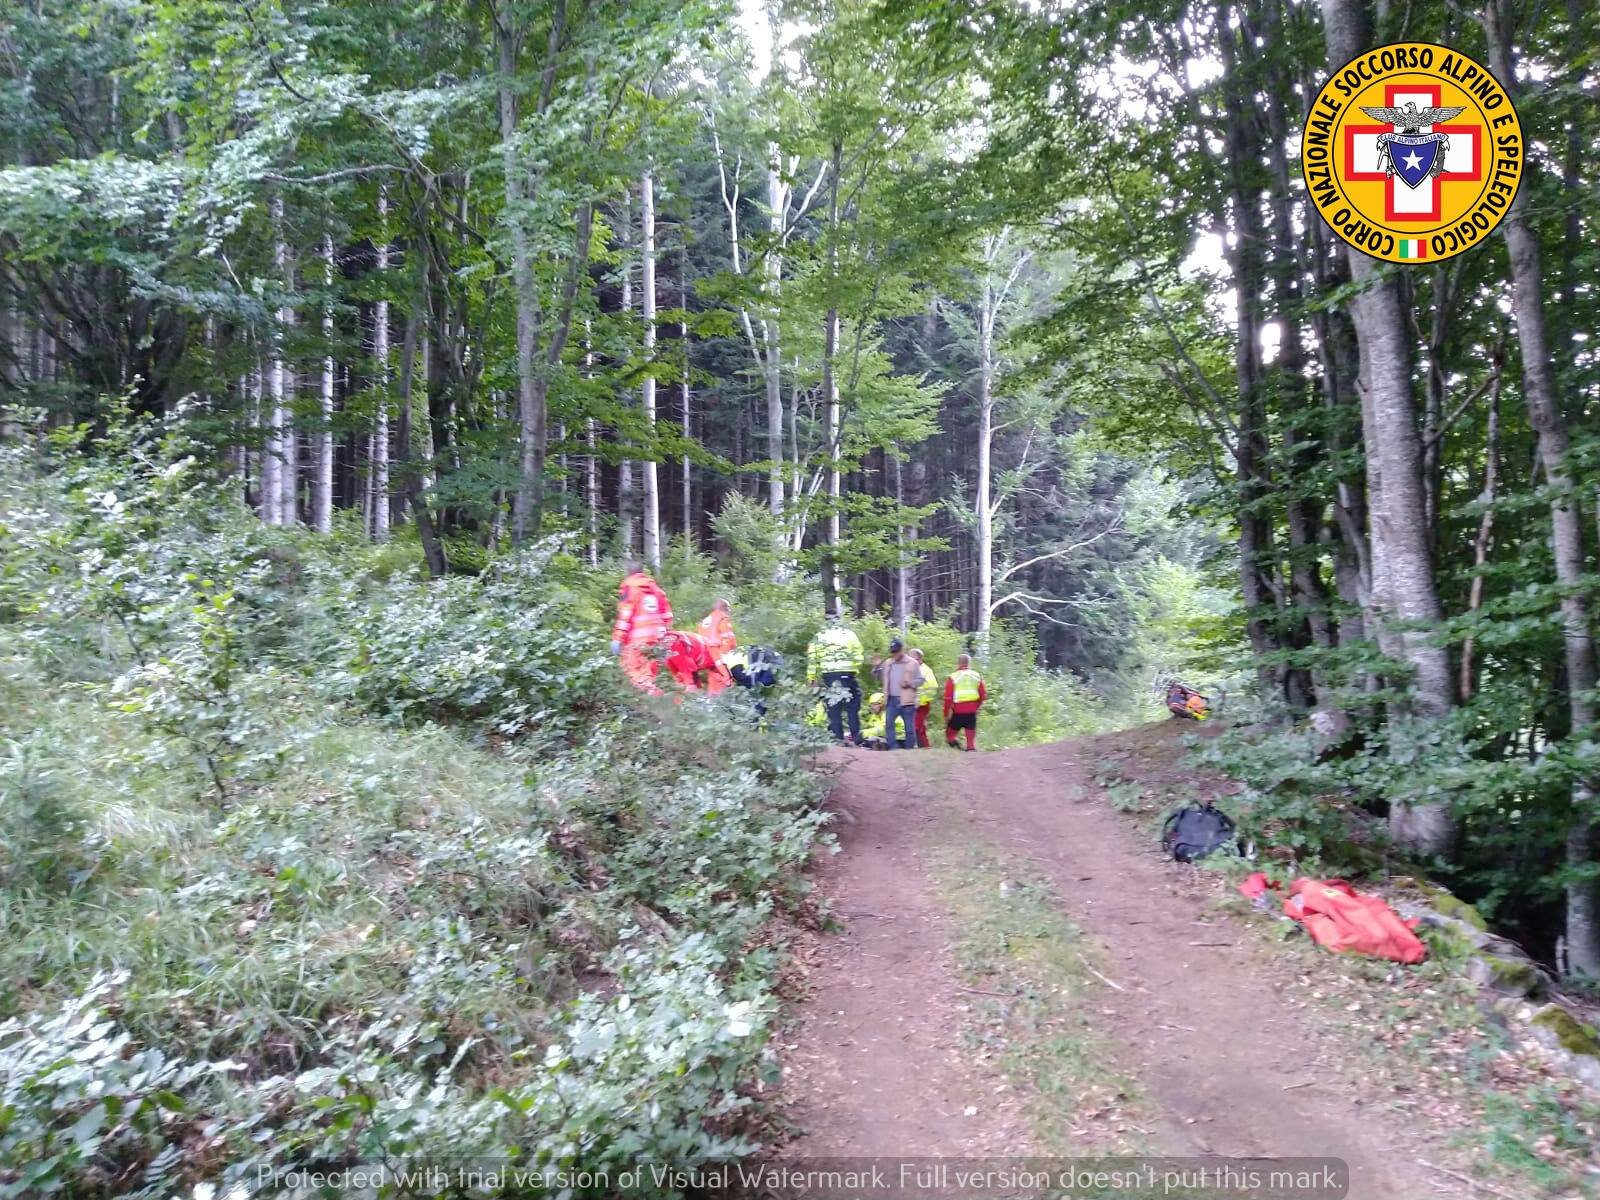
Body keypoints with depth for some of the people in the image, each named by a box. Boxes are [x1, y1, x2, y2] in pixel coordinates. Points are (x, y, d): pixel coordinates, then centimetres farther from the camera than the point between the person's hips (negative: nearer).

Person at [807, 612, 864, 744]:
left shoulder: (819, 636, 7)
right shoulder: (849, 635, 5)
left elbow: (811, 658, 2)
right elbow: (858, 656, 0)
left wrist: (811, 677, 5)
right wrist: (856, 669, 12)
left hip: (828, 675, 1)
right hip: (847, 674, -1)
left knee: (833, 709, 5)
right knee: (852, 708, 6)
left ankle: (838, 738, 3)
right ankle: (856, 738, 3)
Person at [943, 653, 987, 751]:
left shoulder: (953, 677, -4)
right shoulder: (977, 676, 7)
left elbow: (948, 698, -7)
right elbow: (984, 695, 7)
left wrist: (946, 715, 0)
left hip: (958, 712, -3)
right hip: (972, 712, 3)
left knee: (950, 735, 11)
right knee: (971, 738, 9)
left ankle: (957, 749, -13)